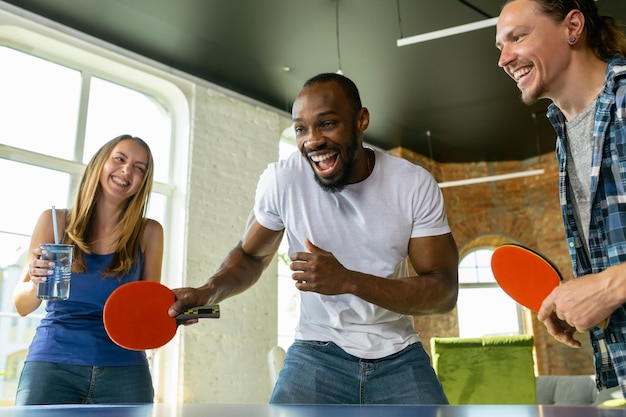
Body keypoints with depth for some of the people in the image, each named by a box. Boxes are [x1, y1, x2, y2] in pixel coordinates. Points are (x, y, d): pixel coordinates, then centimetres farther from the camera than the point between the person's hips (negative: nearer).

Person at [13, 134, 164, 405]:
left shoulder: (149, 232, 2)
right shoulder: (54, 221, 2)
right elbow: (22, 306, 4)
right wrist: (36, 283, -18)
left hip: (124, 370, 1)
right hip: (51, 363, 0)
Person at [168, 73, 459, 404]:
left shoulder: (415, 184, -12)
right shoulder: (281, 179, -12)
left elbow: (444, 292, -13)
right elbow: (250, 256, 4)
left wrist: (349, 281, -28)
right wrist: (207, 292, -17)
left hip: (399, 357, 1)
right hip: (318, 352, 0)